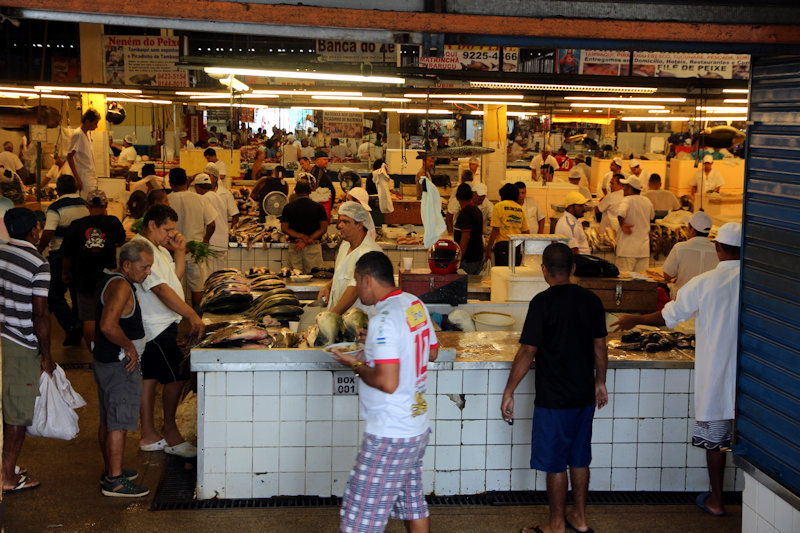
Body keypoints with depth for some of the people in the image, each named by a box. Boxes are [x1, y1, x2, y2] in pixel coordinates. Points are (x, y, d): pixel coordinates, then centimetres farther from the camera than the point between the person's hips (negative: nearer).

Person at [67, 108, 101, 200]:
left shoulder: (87, 134, 14)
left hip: (91, 177, 9)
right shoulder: (77, 134, -13)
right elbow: (69, 157, -17)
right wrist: (77, 178, -19)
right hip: (84, 178, -9)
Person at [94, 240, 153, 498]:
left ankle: (111, 470, 29)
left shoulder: (107, 278, 11)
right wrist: (129, 347, -20)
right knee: (119, 423, -6)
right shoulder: (120, 286, -21)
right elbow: (108, 325, -32)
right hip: (120, 365, -10)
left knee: (107, 421, 18)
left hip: (103, 360, 10)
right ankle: (115, 481, -2)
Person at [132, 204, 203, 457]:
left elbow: (175, 276, 20)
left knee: (150, 377, 13)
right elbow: (161, 289, -26)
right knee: (176, 376, -6)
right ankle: (171, 435, 5)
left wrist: (180, 252, 5)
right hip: (156, 326, -11)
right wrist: (192, 315, -28)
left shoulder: (157, 248, 15)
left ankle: (148, 435, 19)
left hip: (159, 325, 11)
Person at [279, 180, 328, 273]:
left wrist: (301, 236, -9)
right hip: (313, 247, -1)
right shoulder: (318, 207, 0)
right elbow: (323, 229, -3)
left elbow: (284, 229, -2)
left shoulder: (288, 208, 3)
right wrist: (307, 241, -8)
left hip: (294, 247, 1)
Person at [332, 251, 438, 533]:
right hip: (418, 427, 10)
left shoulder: (384, 319, -21)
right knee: (414, 504, 21)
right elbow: (432, 352, 20)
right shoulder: (416, 304, 6)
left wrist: (357, 366, -9)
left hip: (389, 436, -9)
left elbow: (388, 383, -26)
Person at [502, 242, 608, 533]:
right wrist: (600, 383, 25)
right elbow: (600, 347, 11)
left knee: (555, 464, 4)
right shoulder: (591, 300, 2)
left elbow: (528, 351, -16)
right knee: (579, 459, 18)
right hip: (585, 395, 6)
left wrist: (509, 392, -9)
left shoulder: (543, 302, -16)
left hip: (554, 399, -6)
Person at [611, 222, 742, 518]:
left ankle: (716, 501, 21)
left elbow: (667, 316, -1)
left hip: (716, 374, -2)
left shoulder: (704, 283, -11)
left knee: (714, 438, 11)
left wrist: (634, 320, 15)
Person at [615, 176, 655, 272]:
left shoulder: (627, 200, -9)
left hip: (627, 249, -6)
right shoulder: (647, 202, 11)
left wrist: (622, 225, -16)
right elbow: (652, 216, 31)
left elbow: (620, 213, -30)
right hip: (644, 249, 6)